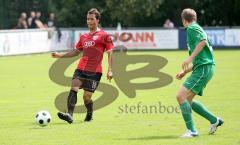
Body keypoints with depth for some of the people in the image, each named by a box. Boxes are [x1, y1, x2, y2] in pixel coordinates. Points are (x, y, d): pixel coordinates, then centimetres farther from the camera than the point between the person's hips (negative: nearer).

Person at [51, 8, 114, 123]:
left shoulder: (103, 35, 2)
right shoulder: (83, 37, 19)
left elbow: (109, 53, -1)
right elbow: (76, 51, 29)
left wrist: (110, 70, -10)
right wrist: (61, 55, 19)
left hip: (94, 71, -5)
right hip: (81, 69, 5)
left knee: (87, 97, -3)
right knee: (73, 89, -18)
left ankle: (90, 114, 26)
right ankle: (69, 115, -28)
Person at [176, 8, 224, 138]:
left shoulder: (192, 28, -3)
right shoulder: (197, 29, 26)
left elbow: (203, 41, -22)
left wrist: (190, 58, -22)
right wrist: (185, 71, 26)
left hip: (203, 69, -10)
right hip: (202, 68, 10)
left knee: (181, 96, -15)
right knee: (187, 100, 15)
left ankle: (191, 130, -16)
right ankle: (214, 120, 20)